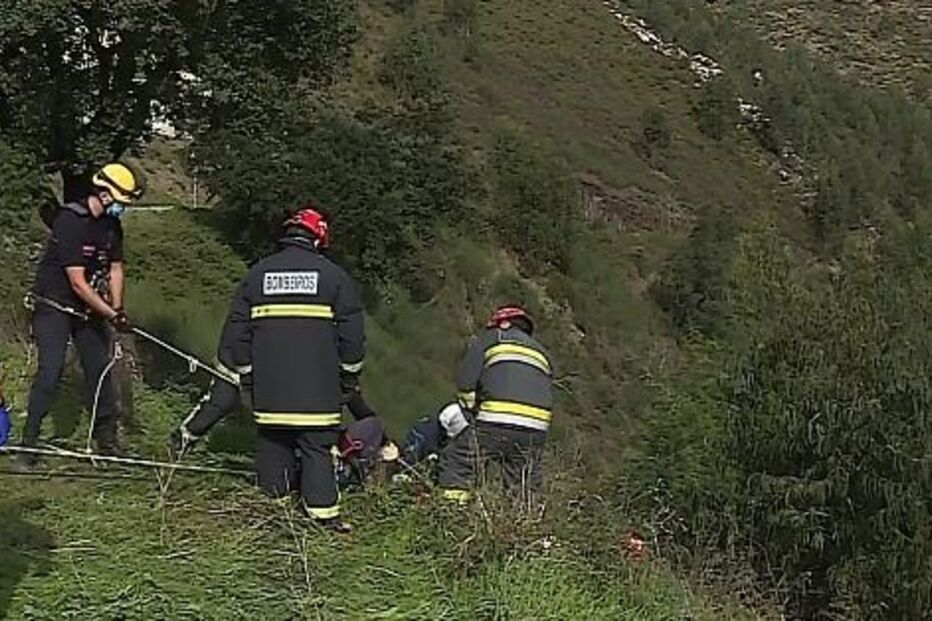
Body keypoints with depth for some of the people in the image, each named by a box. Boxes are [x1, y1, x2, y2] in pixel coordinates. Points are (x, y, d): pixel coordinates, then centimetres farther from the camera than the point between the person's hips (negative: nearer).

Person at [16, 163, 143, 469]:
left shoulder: (111, 225, 0)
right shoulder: (70, 222, -24)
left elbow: (115, 269, 5)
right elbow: (77, 282, -26)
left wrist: (118, 310, -9)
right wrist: (111, 314, -25)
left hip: (89, 308, 7)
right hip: (54, 306, -7)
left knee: (100, 369, 6)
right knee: (50, 371, -15)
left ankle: (107, 440, 16)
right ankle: (28, 441, -5)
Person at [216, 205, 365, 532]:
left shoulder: (257, 274, 9)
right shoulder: (334, 275, 1)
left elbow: (236, 331, 11)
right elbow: (353, 333, 1)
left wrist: (244, 371, 20)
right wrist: (349, 377, 11)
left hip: (269, 386, 3)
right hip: (318, 389, -3)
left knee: (272, 441, 13)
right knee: (317, 446, 1)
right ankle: (324, 513, -2)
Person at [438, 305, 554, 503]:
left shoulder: (492, 338, 16)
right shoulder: (540, 351, 30)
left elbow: (465, 379, 6)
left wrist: (473, 407, 20)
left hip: (497, 424, -5)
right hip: (536, 431, 5)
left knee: (455, 461, 6)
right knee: (523, 490, 13)